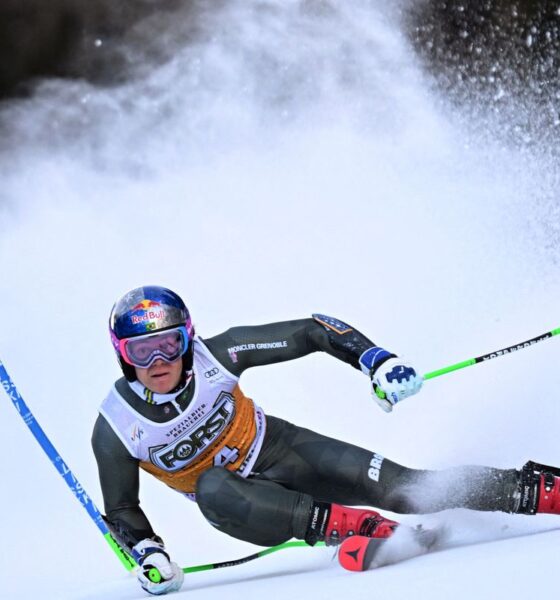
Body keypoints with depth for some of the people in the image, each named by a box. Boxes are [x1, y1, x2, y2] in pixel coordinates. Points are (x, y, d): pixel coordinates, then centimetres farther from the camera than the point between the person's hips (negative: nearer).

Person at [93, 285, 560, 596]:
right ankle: (337, 523, -42)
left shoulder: (214, 356, -22)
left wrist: (377, 361, -25)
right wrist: (147, 554, -22)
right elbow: (121, 510, -5)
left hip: (277, 451, 0)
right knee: (211, 489, -39)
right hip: (238, 503, 0)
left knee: (402, 487, -19)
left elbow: (312, 332, -14)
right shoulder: (115, 429, -21)